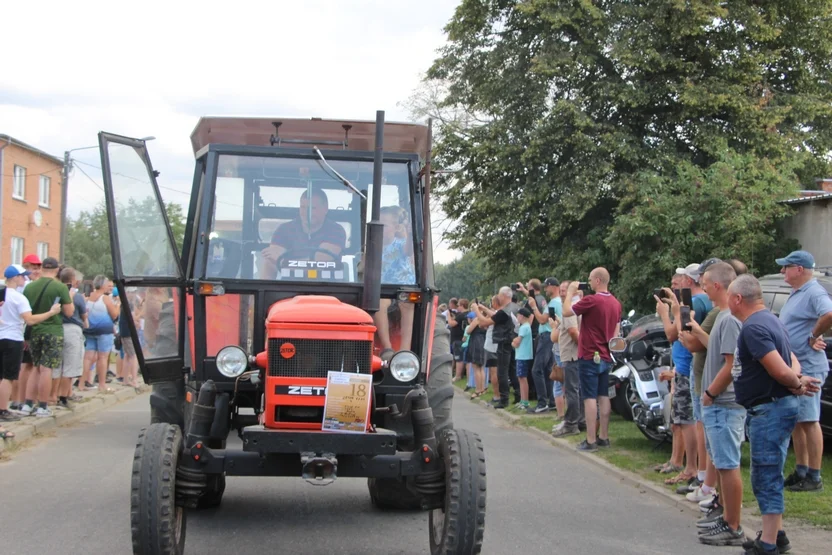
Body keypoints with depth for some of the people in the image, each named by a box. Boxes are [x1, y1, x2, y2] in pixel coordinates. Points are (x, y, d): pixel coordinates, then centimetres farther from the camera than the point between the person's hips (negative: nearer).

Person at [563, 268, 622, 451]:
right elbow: (616, 331, 14)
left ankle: (590, 441, -7)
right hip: (606, 357, 8)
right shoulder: (616, 303, 9)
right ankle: (604, 437, 16)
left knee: (590, 398, -6)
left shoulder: (591, 300, -17)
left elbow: (566, 312, -13)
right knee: (603, 396, 12)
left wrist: (570, 293, 0)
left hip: (590, 356, -8)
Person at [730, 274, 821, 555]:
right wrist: (797, 381, -4)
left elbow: (780, 370, -27)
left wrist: (796, 384, -7)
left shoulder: (753, 327, -20)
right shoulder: (771, 320, 14)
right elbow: (792, 363, 17)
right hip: (778, 406, 11)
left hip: (769, 409, -11)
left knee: (766, 477, -5)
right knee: (769, 476, 18)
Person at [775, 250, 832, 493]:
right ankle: (801, 471, 23)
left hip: (807, 368, -10)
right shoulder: (796, 294, 16)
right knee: (796, 421, 15)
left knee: (809, 421, -6)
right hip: (793, 368, 10)